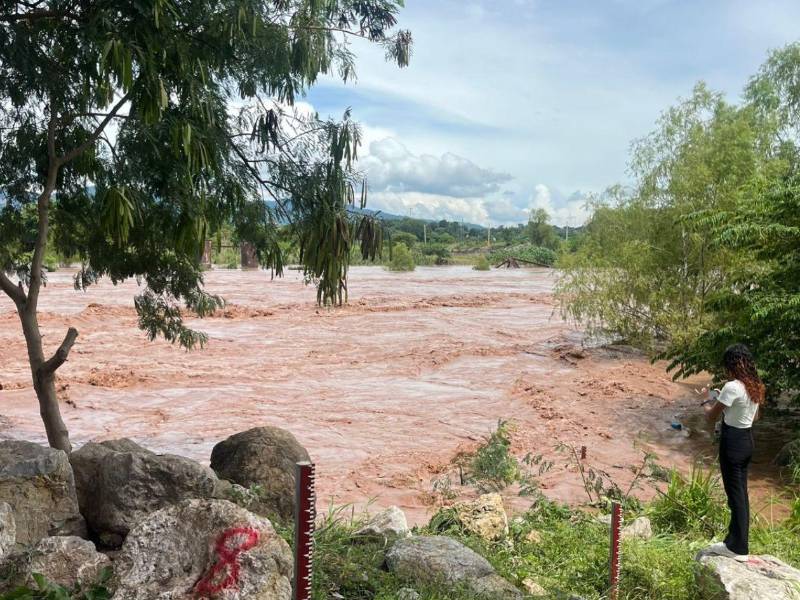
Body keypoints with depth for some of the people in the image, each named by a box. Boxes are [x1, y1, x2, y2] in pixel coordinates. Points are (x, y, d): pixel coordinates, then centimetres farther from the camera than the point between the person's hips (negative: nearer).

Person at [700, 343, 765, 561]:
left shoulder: (732, 387, -21)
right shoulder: (756, 387, 5)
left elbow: (712, 417, -15)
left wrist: (708, 403, 6)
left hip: (732, 442, -9)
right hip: (747, 439, 9)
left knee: (735, 493, 0)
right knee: (741, 492, 15)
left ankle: (737, 548, 8)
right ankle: (736, 542, 25)